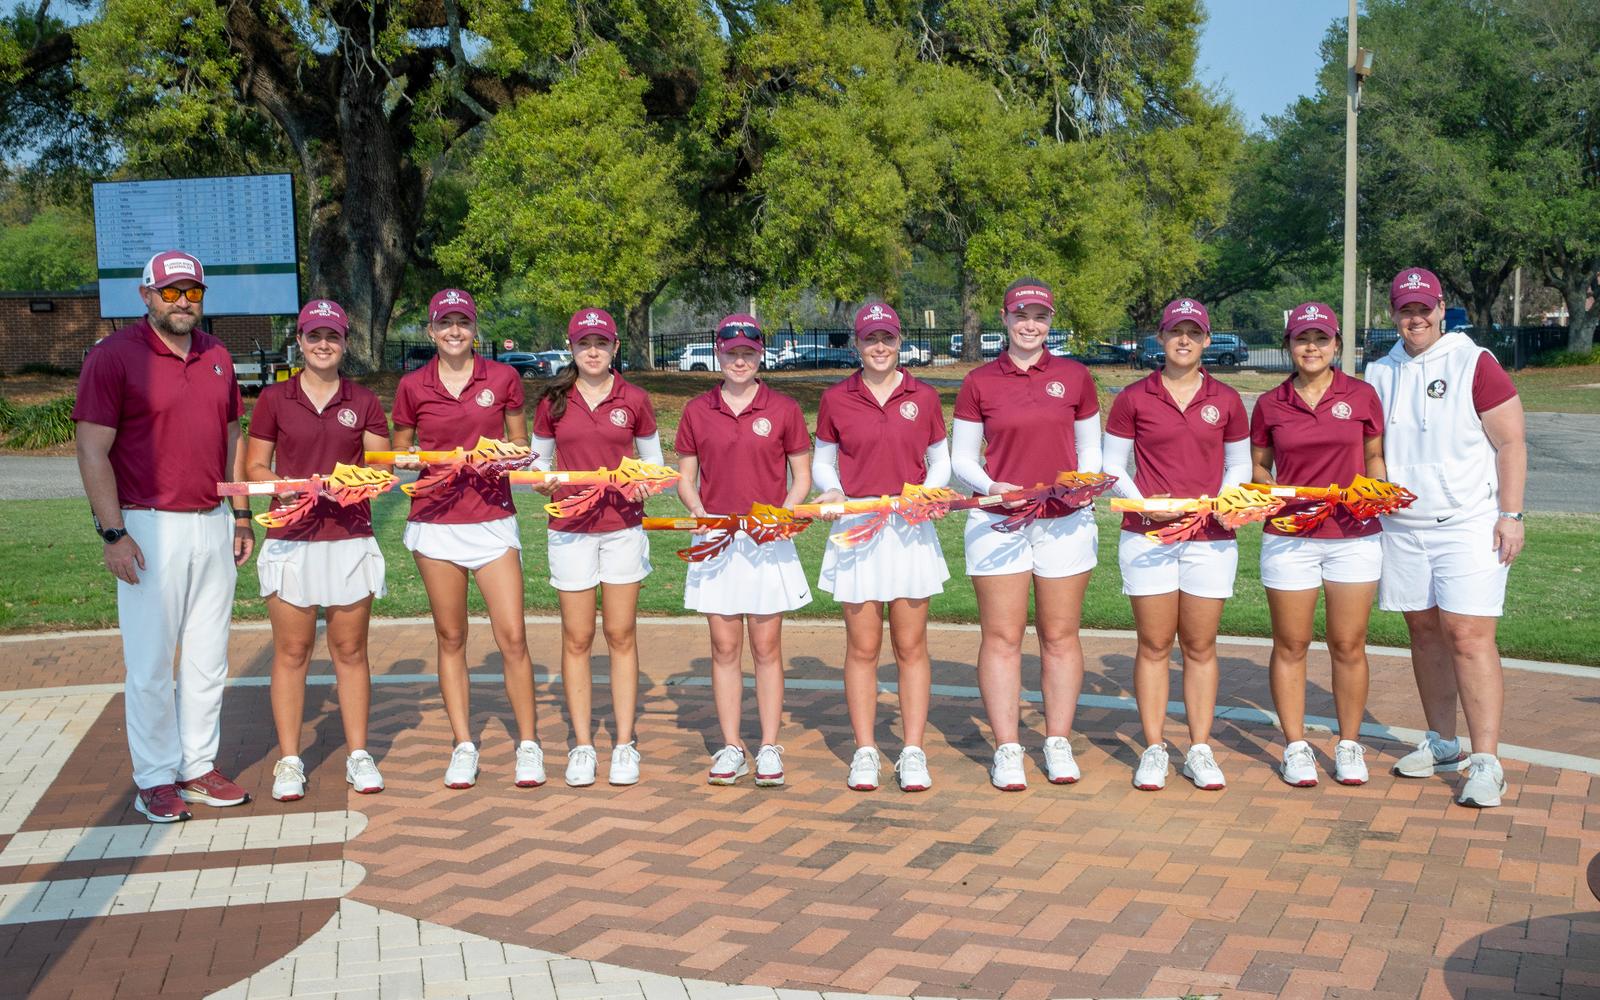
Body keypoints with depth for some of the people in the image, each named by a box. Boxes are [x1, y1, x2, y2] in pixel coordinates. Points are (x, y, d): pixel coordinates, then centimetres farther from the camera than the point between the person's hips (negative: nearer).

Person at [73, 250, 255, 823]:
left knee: (208, 657, 10)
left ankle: (199, 767, 21)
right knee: (150, 662, 0)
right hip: (150, 528, -6)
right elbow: (93, 452, -9)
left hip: (213, 524, 6)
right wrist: (113, 533, -15)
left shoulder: (216, 357, 11)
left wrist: (241, 516, 15)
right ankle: (155, 779, 11)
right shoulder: (114, 356, -7)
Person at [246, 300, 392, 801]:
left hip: (351, 538, 1)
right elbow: (254, 465, 5)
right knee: (291, 651, 2)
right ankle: (289, 760, 11)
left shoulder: (363, 402, 8)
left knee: (351, 650, 7)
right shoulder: (274, 399, 4)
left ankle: (358, 755, 15)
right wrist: (285, 486, -14)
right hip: (291, 538, -1)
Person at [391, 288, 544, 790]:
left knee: (512, 636, -5)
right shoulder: (413, 386, 3)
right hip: (435, 519, 1)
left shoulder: (503, 378, 2)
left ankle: (528, 743, 8)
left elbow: (520, 444, 11)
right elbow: (398, 454, 13)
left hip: (492, 518, -1)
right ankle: (463, 745, 17)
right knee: (450, 638, 7)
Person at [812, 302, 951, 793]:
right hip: (857, 530, 0)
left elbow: (940, 461, 11)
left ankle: (913, 753, 12)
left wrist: (927, 492, -9)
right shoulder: (835, 399, 3)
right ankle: (865, 752, 13)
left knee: (911, 646, 4)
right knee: (862, 647, 4)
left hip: (911, 531, 0)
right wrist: (831, 491, -10)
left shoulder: (923, 397, 5)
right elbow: (822, 460, 11)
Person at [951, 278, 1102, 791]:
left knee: (1060, 635, 6)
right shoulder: (979, 382, 2)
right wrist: (992, 486, -13)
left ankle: (1058, 743, 17)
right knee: (1001, 636, 0)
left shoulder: (1074, 377, 5)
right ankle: (1006, 749, 9)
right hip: (997, 522, -1)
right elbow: (961, 458, 5)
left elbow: (1090, 448, 12)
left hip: (1065, 522, 1)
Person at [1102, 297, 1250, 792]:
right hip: (1147, 534, -1)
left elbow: (1239, 465, 15)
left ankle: (1200, 750, 15)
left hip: (1210, 537, 1)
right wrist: (1141, 503, -11)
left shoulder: (1225, 401, 7)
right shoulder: (1134, 399, 2)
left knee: (1200, 646, 6)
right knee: (1154, 645, 3)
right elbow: (1112, 464, 6)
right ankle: (1153, 749, 12)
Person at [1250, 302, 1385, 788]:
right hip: (1289, 538, 0)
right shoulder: (1270, 405, 4)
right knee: (1290, 646, 5)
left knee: (1348, 646, 4)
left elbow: (1375, 457, 11)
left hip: (1353, 535, 0)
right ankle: (1295, 746, 16)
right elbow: (1257, 465, 12)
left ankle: (1349, 745, 18)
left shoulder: (1361, 395, 2)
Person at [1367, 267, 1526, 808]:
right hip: (1402, 526, 5)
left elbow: (1511, 443, -5)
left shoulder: (1474, 364, -4)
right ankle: (1442, 743, 23)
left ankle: (1485, 762, -9)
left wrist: (1510, 514, -11)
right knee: (1424, 632, 10)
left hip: (1468, 525, -5)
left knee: (1469, 637, -11)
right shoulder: (1379, 374, 10)